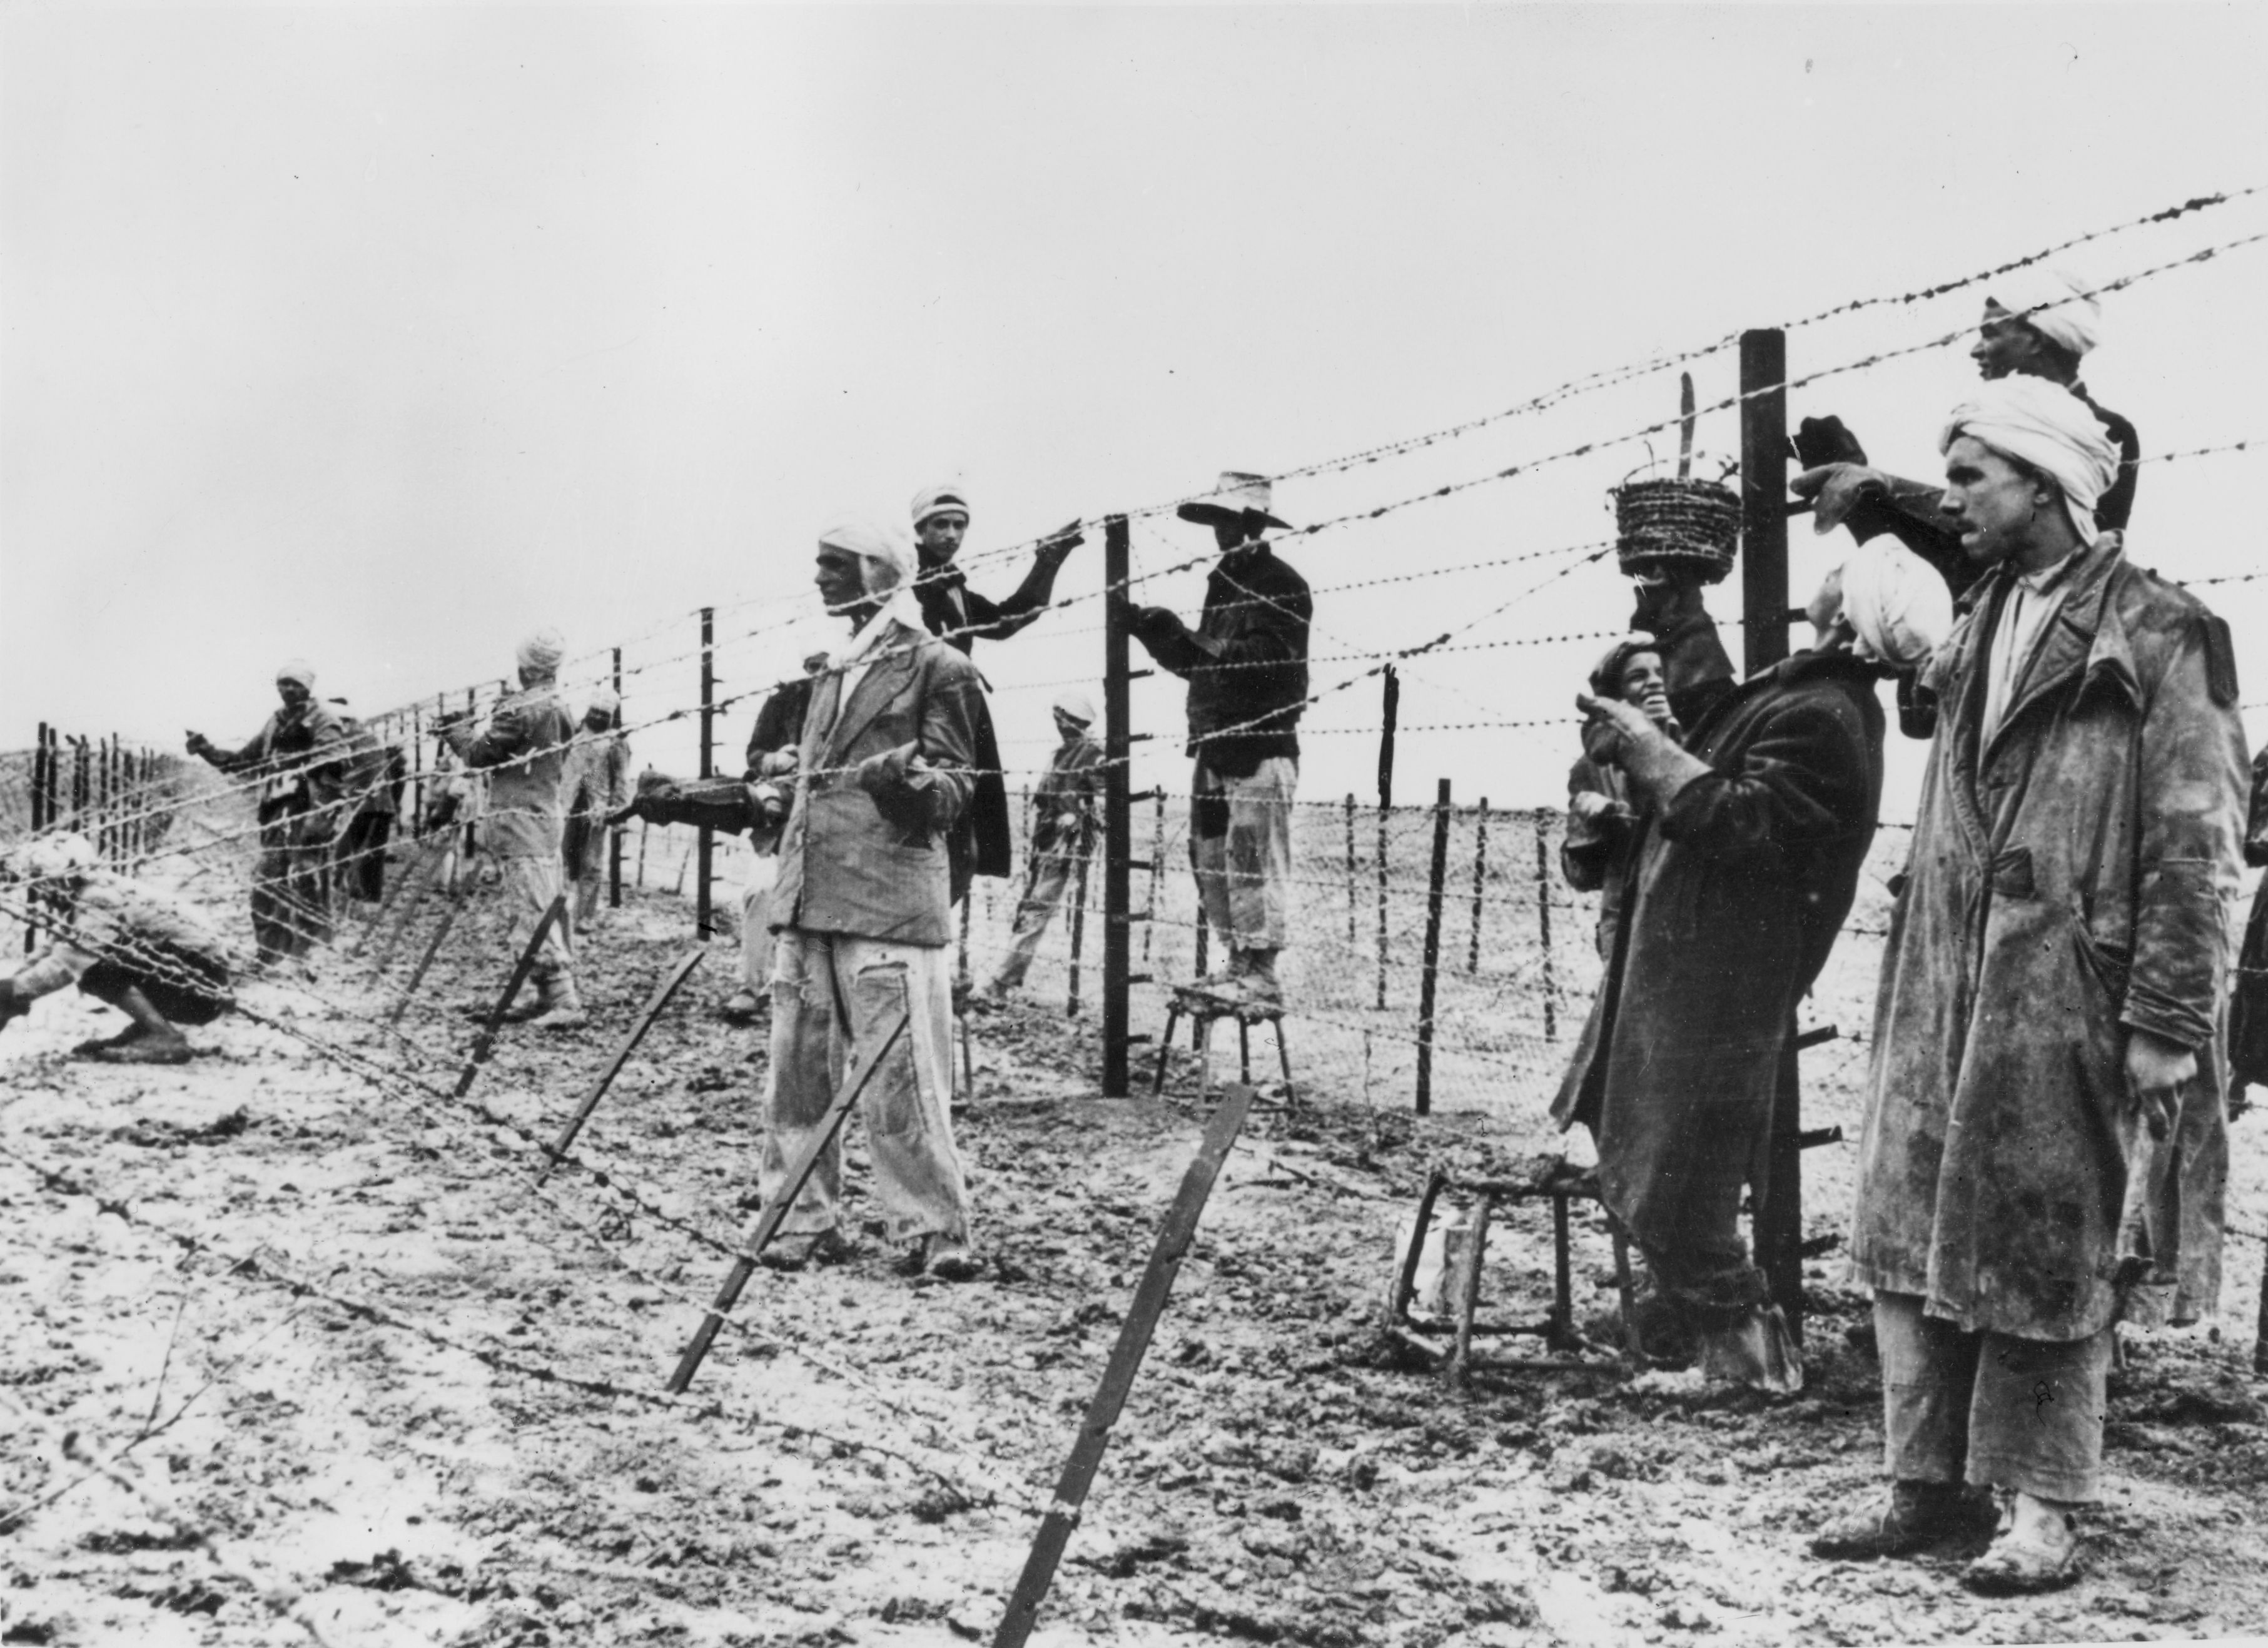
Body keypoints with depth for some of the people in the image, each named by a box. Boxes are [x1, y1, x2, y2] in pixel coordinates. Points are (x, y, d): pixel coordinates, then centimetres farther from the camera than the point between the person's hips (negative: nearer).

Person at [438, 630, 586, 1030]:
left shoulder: (520, 709, -14)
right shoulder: (560, 712, 13)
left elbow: (479, 755, -8)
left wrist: (454, 731, 13)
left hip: (518, 819, -9)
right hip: (547, 814, 9)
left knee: (534, 912, -12)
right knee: (546, 910, 13)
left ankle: (565, 1001, -19)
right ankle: (549, 996, 16)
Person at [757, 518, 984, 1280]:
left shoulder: (937, 669, -2)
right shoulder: (833, 673, 20)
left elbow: (952, 791, -5)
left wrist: (909, 781, -26)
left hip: (888, 901, -8)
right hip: (806, 901, 8)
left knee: (897, 1074, -9)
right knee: (797, 1068, 8)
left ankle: (933, 1230, -1)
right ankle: (803, 1220, 17)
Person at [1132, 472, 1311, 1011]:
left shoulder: (1281, 584, -6)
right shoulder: (1224, 581, 20)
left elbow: (1261, 662, -18)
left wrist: (1184, 642, -23)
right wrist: (1155, 633, 8)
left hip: (1262, 747, -9)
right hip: (1215, 744, 9)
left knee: (1252, 861, -11)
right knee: (1211, 860, 8)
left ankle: (1261, 976, -9)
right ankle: (1238, 965, 15)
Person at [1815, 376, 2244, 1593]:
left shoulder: (2156, 637, -8)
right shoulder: (1980, 631, 15)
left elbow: (2197, 849, -12)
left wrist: (2168, 1026, -16)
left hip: (2066, 1001, -7)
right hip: (1943, 992, 7)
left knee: (2048, 1254, 2)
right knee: (1913, 1237, 9)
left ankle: (2042, 1506, 13)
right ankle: (1924, 1482, 19)